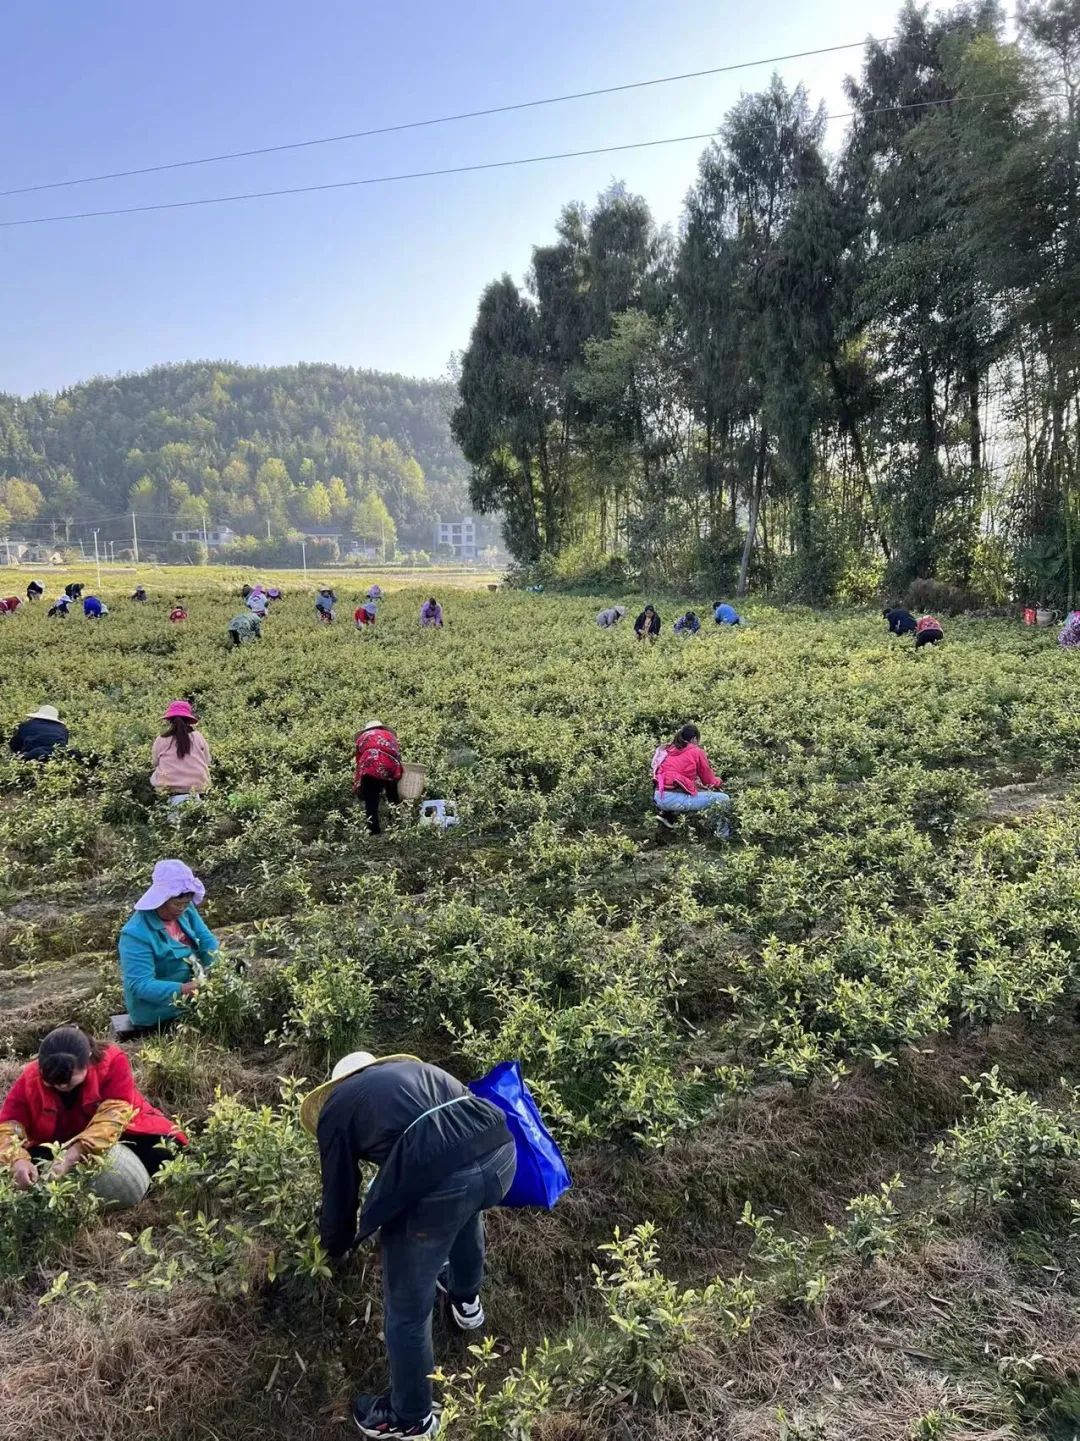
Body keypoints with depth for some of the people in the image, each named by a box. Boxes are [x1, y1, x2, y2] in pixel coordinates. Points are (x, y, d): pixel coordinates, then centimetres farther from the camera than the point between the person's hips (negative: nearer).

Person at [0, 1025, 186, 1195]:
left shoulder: (113, 1062, -28)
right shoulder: (30, 1078, -19)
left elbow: (112, 1115, -36)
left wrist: (71, 1157, -46)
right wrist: (18, 1160, -44)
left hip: (116, 1136, -3)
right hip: (58, 1146, 3)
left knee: (164, 1152, -30)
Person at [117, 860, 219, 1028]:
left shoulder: (186, 910, -6)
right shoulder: (136, 934, -27)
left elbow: (208, 941, -2)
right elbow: (140, 986, -30)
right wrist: (182, 990, -43)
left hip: (190, 989, 8)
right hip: (158, 1010, -8)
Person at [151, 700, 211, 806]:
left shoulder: (161, 741, 0)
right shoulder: (198, 738, 1)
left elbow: (155, 764, 12)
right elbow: (207, 762, 9)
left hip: (172, 791, -1)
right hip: (196, 789, 1)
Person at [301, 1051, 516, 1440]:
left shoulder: (335, 1107, 20)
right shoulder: (415, 1069, 32)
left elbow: (339, 1193, 25)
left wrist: (334, 1247, 46)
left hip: (437, 1181, -5)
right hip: (500, 1150, 6)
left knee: (407, 1309, 20)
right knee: (464, 1208, 41)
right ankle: (466, 1299, 63)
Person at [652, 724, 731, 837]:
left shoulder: (668, 750, 18)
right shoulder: (696, 752, 2)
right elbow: (708, 780, 12)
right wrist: (718, 782, 33)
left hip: (659, 798, 7)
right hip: (675, 799, -7)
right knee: (724, 799, 3)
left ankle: (667, 814, 20)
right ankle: (723, 835, 5)